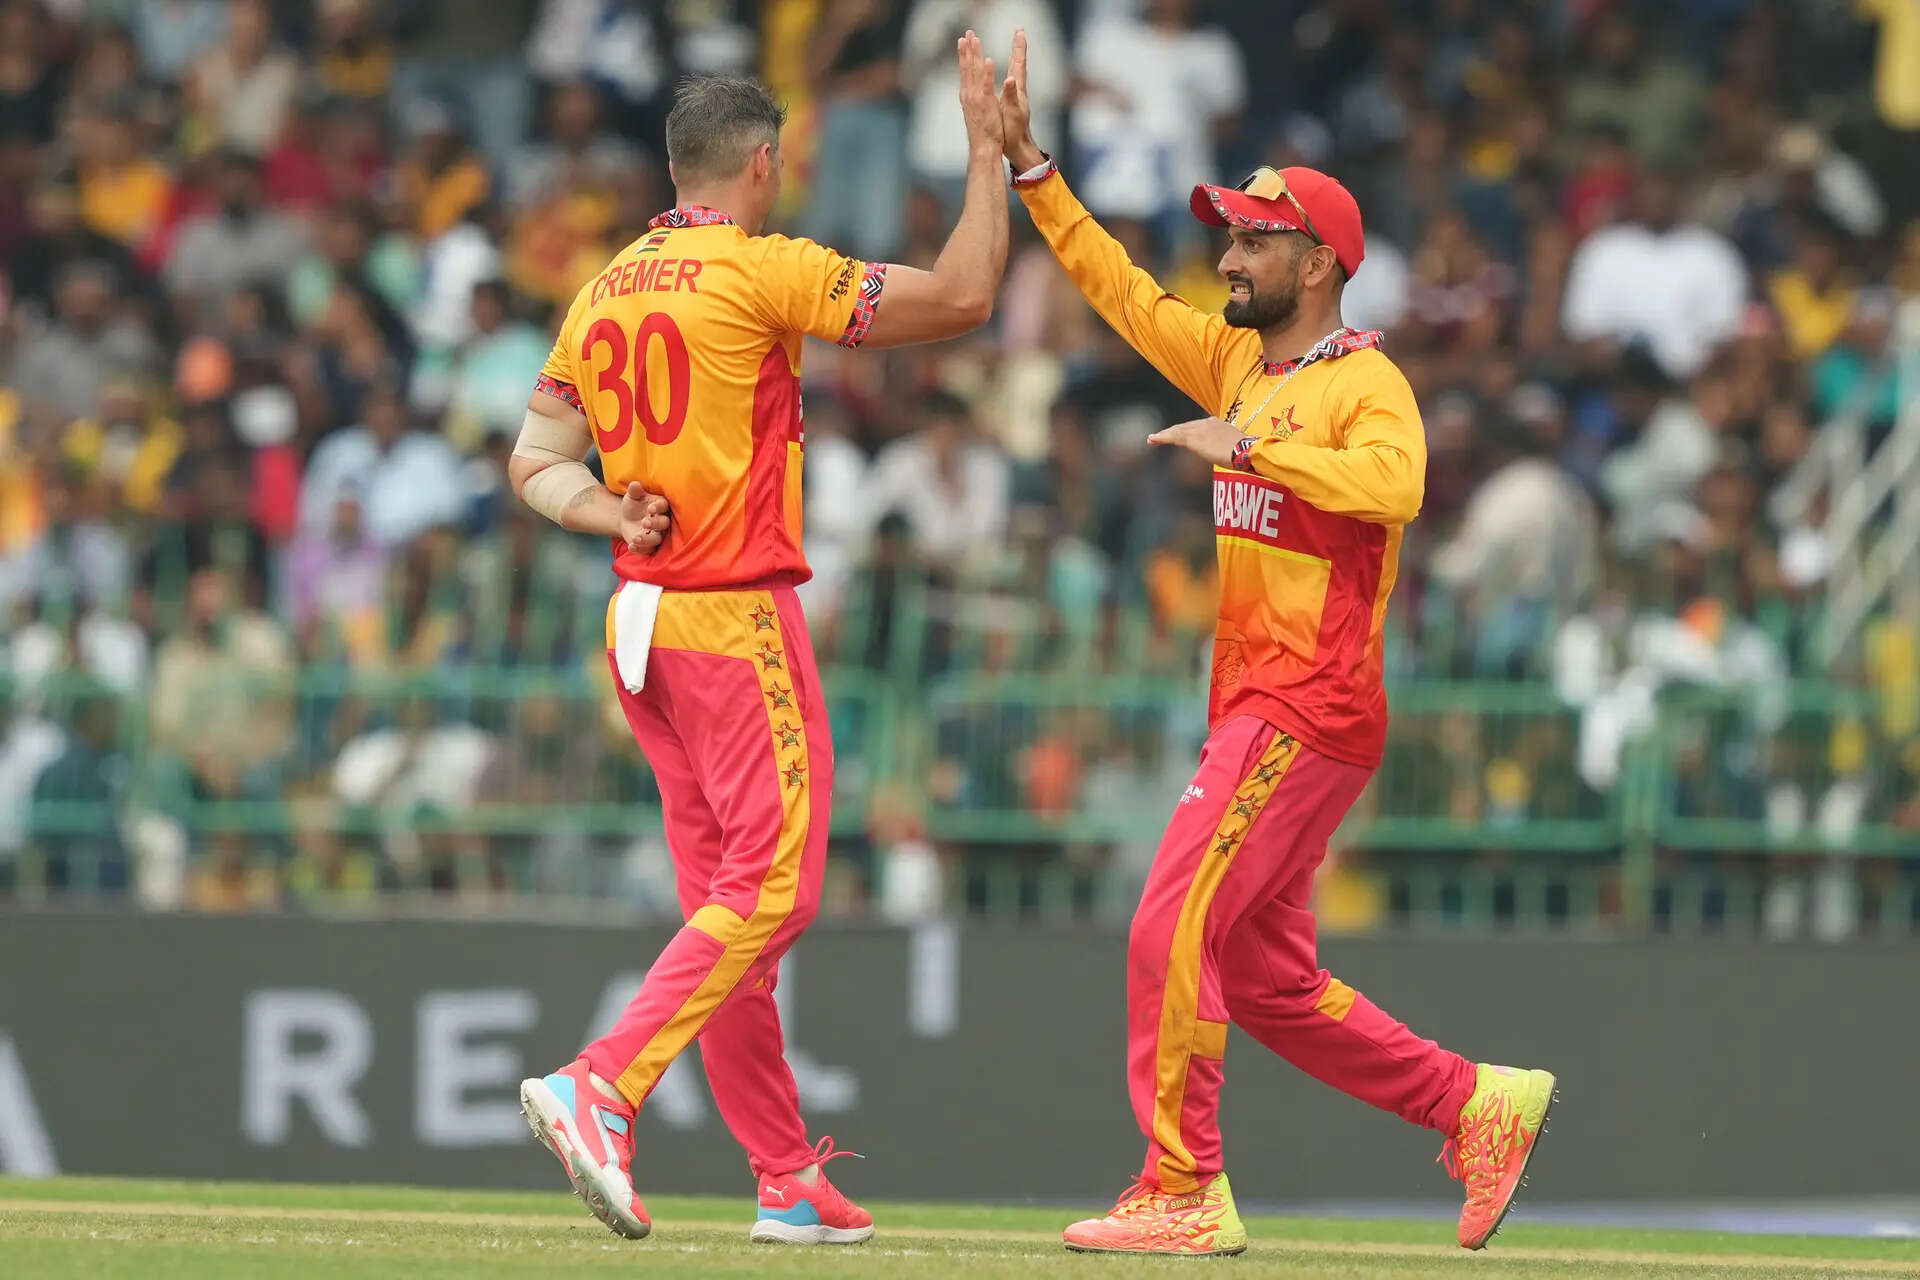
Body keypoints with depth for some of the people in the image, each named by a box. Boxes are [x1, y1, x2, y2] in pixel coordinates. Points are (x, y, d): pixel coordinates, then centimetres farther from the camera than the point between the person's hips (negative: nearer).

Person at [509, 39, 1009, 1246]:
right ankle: (602, 1088, -24)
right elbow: (961, 296, -10)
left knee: (726, 901, 10)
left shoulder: (605, 290, 12)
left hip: (640, 624, 8)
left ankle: (790, 1179, 12)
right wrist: (988, 148, -2)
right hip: (739, 619, -8)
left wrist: (615, 516, -2)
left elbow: (536, 463, 13)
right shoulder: (763, 270, -10)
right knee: (769, 893, -9)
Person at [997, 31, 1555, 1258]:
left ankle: (1184, 1195, -10)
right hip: (1257, 711, 9)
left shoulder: (1366, 385, -10)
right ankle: (1479, 1104, 18)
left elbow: (1394, 482, -30)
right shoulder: (1237, 362, 15)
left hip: (1312, 712, -9)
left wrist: (1251, 445, -28)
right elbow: (1124, 289, 20)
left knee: (1174, 929, -14)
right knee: (1265, 980, 11)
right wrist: (1030, 167, 15)